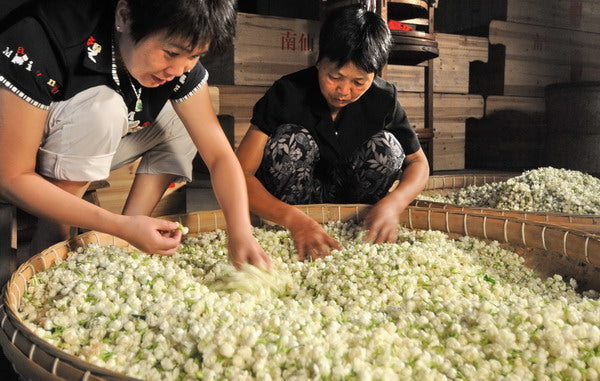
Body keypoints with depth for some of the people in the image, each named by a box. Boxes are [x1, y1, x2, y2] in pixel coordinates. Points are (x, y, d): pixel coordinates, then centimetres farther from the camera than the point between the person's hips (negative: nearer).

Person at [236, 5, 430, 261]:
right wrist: (294, 220, -45)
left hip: (351, 197, 3)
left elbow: (418, 162, -6)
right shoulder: (287, 93, -23)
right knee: (292, 140, -29)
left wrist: (392, 204, -28)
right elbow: (240, 174, -29)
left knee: (386, 146, -21)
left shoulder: (382, 99, -14)